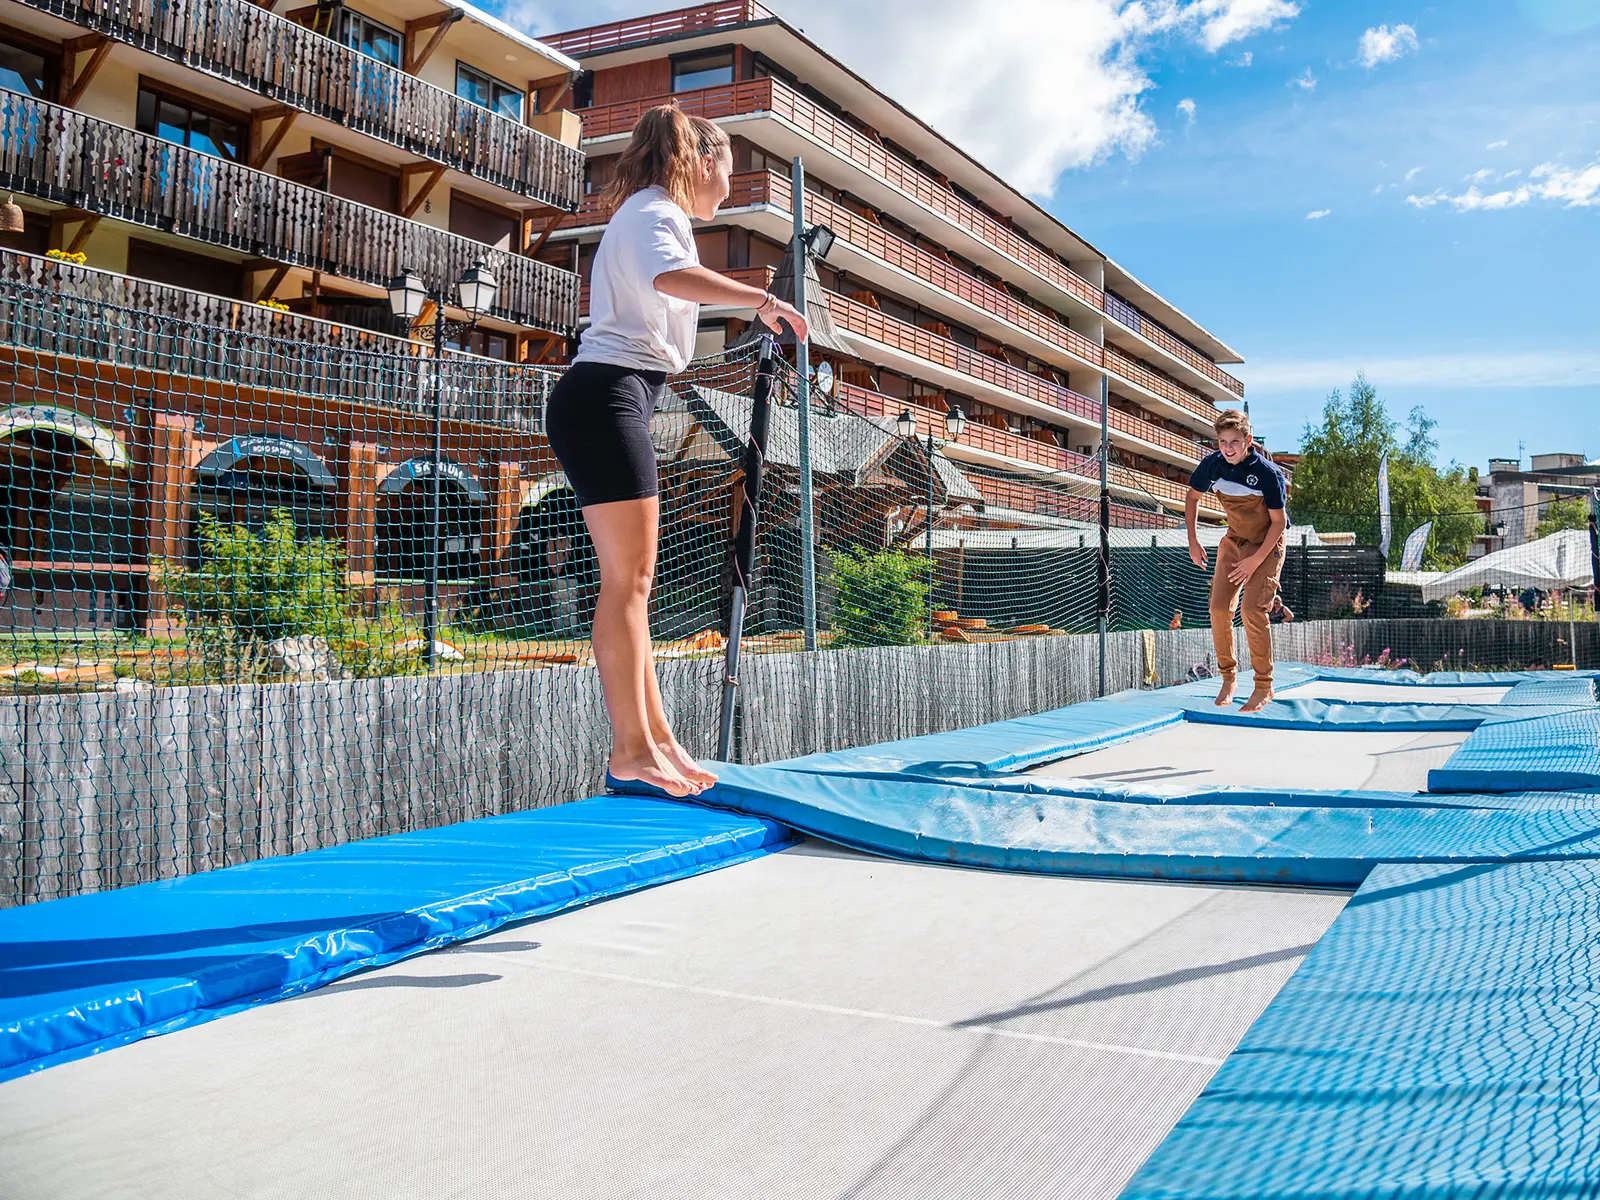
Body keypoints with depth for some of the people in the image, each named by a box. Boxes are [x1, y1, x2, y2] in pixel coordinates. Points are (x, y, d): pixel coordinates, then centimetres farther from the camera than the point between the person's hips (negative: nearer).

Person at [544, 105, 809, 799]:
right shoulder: (657, 210, -5)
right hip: (607, 396, -11)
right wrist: (762, 300, -30)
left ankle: (655, 740, 10)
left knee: (632, 580, 7)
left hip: (606, 402, 11)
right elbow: (670, 275, -28)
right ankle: (633, 753, -11)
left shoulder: (642, 214, 28)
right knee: (627, 578, -12)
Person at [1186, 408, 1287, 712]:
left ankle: (1264, 686, -3)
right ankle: (1228, 677, 12)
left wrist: (1256, 560, -22)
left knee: (1253, 611, -16)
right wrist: (1193, 541, 2)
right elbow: (1193, 497, 6)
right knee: (1219, 606, -5)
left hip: (1267, 543, -5)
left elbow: (1278, 521, -17)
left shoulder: (1267, 473, -26)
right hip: (1234, 539, 5)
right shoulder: (1212, 464, -13)